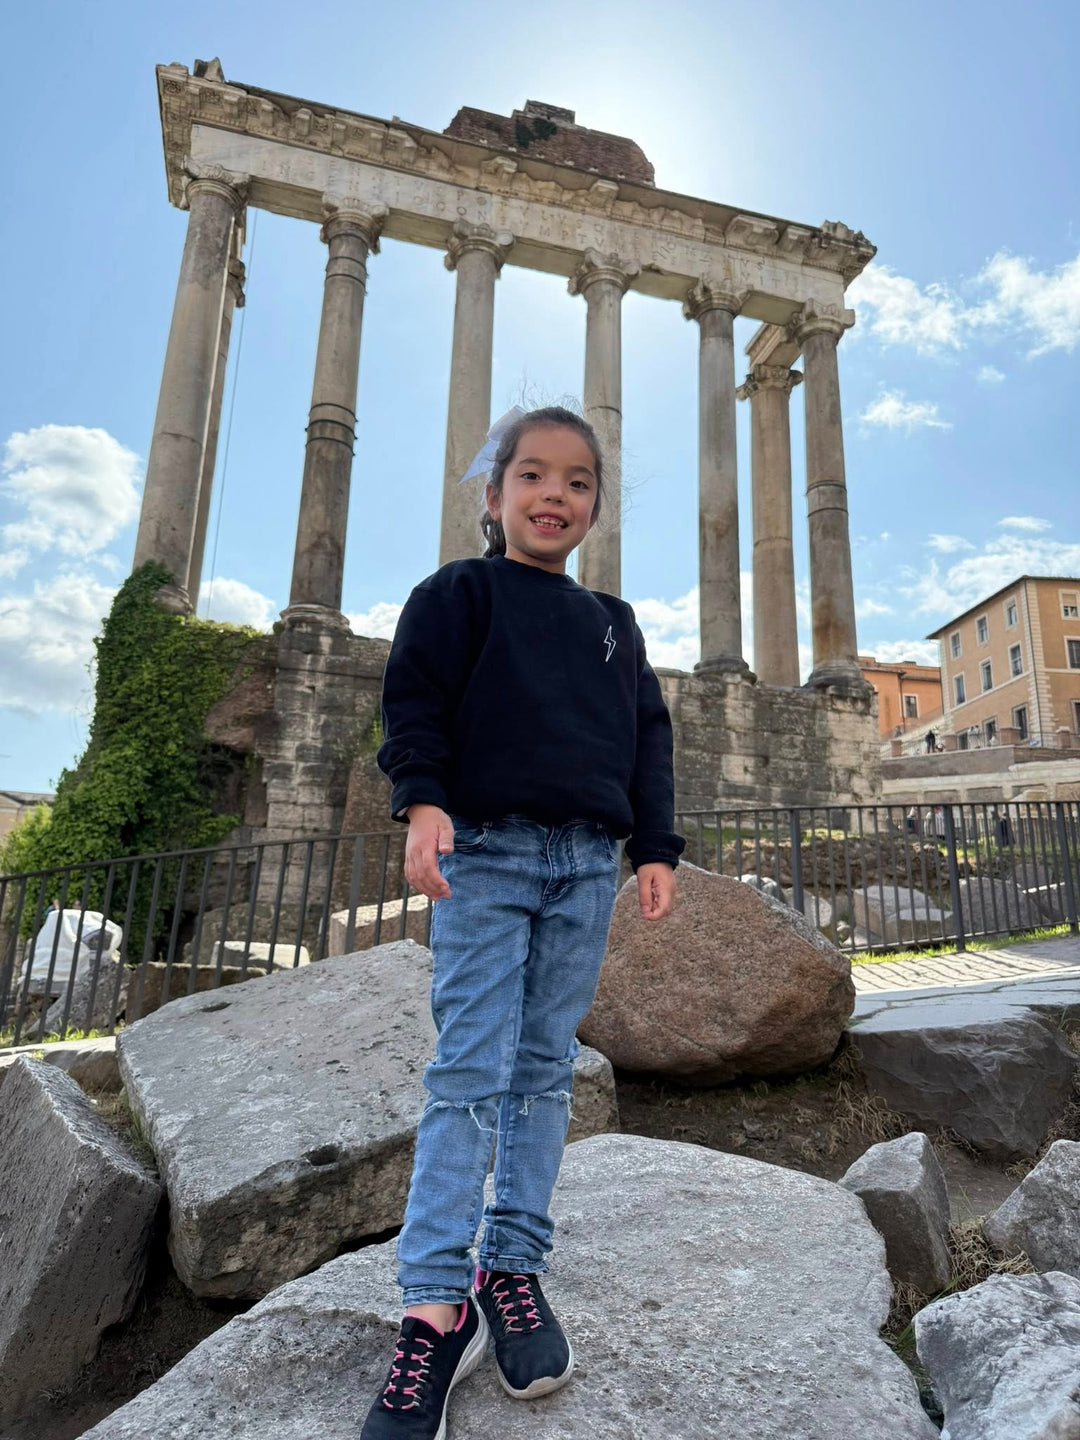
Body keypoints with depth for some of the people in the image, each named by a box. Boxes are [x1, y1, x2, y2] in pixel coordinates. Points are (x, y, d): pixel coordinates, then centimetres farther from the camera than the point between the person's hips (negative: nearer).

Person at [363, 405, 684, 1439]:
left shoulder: (613, 623, 19)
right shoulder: (458, 593, 7)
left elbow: (648, 739, 18)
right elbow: (414, 698, -3)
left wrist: (654, 848, 9)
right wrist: (423, 802, -18)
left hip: (586, 863, 4)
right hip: (486, 852, -4)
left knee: (545, 1071, 8)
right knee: (470, 1070, -7)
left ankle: (515, 1267, 20)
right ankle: (436, 1306, 1)